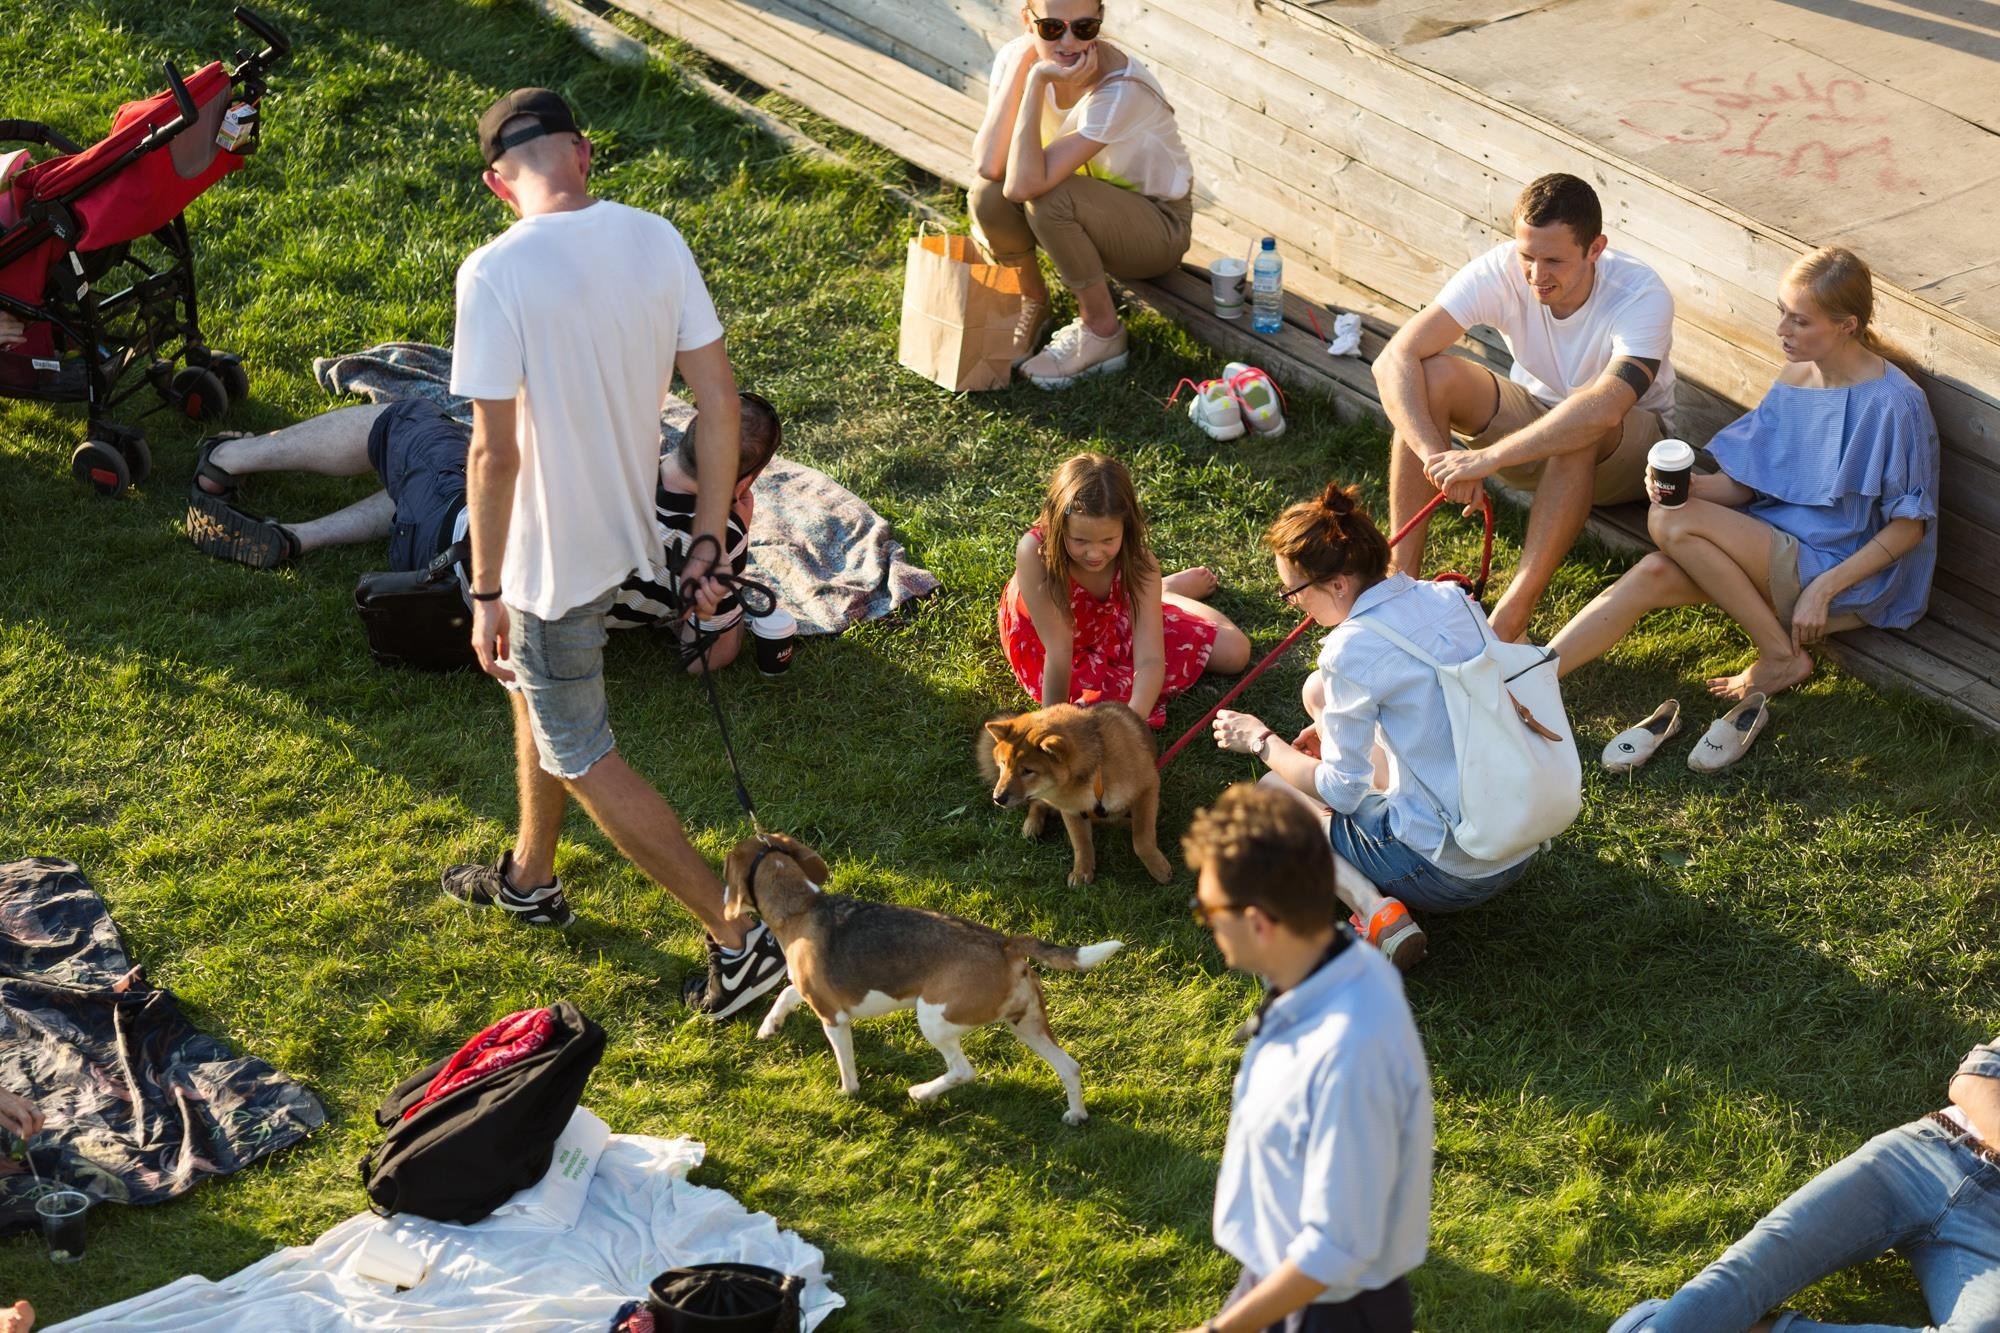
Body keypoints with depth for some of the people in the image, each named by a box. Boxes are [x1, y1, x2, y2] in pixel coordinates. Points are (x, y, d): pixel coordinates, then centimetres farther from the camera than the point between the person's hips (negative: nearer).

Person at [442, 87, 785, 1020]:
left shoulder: (497, 275, -25)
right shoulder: (655, 240, -7)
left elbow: (495, 454, -24)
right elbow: (720, 399, -3)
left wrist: (487, 594, -14)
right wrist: (708, 542, 5)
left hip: (554, 558, -7)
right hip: (625, 530, 7)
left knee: (580, 760, 9)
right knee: (531, 689, 30)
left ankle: (739, 937, 11)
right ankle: (529, 877, 49)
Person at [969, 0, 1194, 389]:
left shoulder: (1120, 90, -33)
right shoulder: (1016, 57, -16)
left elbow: (1025, 184, -40)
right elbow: (988, 166, -29)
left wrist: (1038, 82, -39)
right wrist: (1020, 67, -32)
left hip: (1157, 224, -5)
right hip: (1087, 210, 5)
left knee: (1048, 200, -33)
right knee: (988, 196, -24)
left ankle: (1101, 331, -9)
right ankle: (1032, 303, 5)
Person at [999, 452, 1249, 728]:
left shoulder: (1138, 564, -32)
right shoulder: (1035, 552, -41)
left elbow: (1150, 661, -39)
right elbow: (1059, 649, -37)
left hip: (1111, 624, 2)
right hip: (1039, 639, -1)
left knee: (1234, 652, -3)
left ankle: (1165, 592, 28)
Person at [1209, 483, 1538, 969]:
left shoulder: (1353, 649, -19)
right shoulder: (1450, 598, 2)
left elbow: (1339, 794, -10)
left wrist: (1261, 740, 5)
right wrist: (1340, 729, 21)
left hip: (1452, 877, -8)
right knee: (1321, 690, 20)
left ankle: (1376, 910, -6)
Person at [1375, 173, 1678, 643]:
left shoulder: (1643, 297, -31)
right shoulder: (1501, 270, -23)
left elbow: (1603, 408, -49)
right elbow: (1394, 360, -30)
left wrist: (1488, 457, -54)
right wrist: (1437, 456, -44)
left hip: (1630, 445, -3)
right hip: (1533, 425, 3)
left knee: (1585, 427, -39)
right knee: (1431, 376, -25)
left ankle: (1511, 618, -38)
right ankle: (1402, 580, -24)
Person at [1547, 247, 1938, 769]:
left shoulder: (1893, 404, -18)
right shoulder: (1795, 380, 4)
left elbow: (1909, 526, -13)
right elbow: (1743, 486, 6)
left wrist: (1824, 588, -20)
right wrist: (1688, 485, -15)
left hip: (1851, 574, -7)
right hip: (1783, 551, 7)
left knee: (1672, 524, -22)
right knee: (1651, 576, -17)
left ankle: (1782, 657, -9)